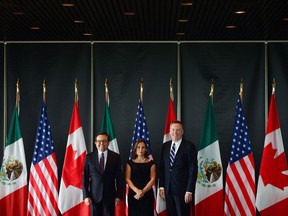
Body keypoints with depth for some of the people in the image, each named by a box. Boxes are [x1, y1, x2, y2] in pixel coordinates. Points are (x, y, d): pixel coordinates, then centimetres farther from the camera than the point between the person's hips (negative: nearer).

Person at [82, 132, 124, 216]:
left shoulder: (115, 157, 1)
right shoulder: (89, 157, 2)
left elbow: (119, 178, 2)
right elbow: (85, 177, 3)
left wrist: (119, 196, -3)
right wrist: (86, 195, -4)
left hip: (110, 195, 0)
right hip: (95, 195, 1)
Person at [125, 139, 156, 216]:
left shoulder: (151, 163, 4)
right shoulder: (130, 163, 5)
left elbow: (152, 179, -2)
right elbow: (127, 179, -1)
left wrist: (143, 191, -16)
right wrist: (137, 190, -16)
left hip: (147, 194, -1)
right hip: (133, 194, 1)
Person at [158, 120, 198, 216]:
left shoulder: (189, 146, -6)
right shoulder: (165, 146, 10)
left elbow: (193, 170, -8)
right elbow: (161, 167, 12)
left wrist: (189, 191, -12)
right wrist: (161, 186, 6)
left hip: (182, 189, -5)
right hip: (168, 189, 5)